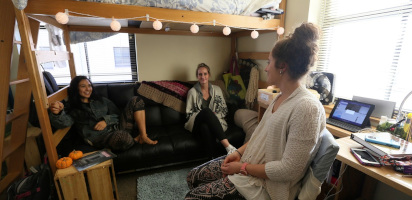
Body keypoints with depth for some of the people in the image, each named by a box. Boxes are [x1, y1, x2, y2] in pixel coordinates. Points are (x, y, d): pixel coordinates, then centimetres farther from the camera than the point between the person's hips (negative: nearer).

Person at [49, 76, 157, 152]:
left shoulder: (101, 101, 21)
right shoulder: (73, 110, 10)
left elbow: (117, 115, 18)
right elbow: (63, 122, -13)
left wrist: (106, 120, -4)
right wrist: (57, 113, -37)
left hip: (116, 128, 5)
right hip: (101, 138, -5)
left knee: (135, 100, -7)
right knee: (122, 136, -43)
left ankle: (143, 136, -12)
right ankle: (136, 139, -4)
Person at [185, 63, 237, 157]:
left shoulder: (217, 89, 15)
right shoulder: (192, 92, 8)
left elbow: (224, 110, 15)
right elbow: (188, 114, 5)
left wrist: (215, 115, -8)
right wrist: (208, 114, -10)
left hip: (214, 122, 1)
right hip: (197, 124, -1)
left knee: (206, 127, -38)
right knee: (207, 110, -37)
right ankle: (227, 145, -44)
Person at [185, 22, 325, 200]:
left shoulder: (306, 108, -26)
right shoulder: (281, 97, 3)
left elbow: (288, 170, -25)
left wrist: (244, 168, -17)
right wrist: (239, 152, -1)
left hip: (266, 185, -8)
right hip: (250, 161, 8)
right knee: (193, 176, 10)